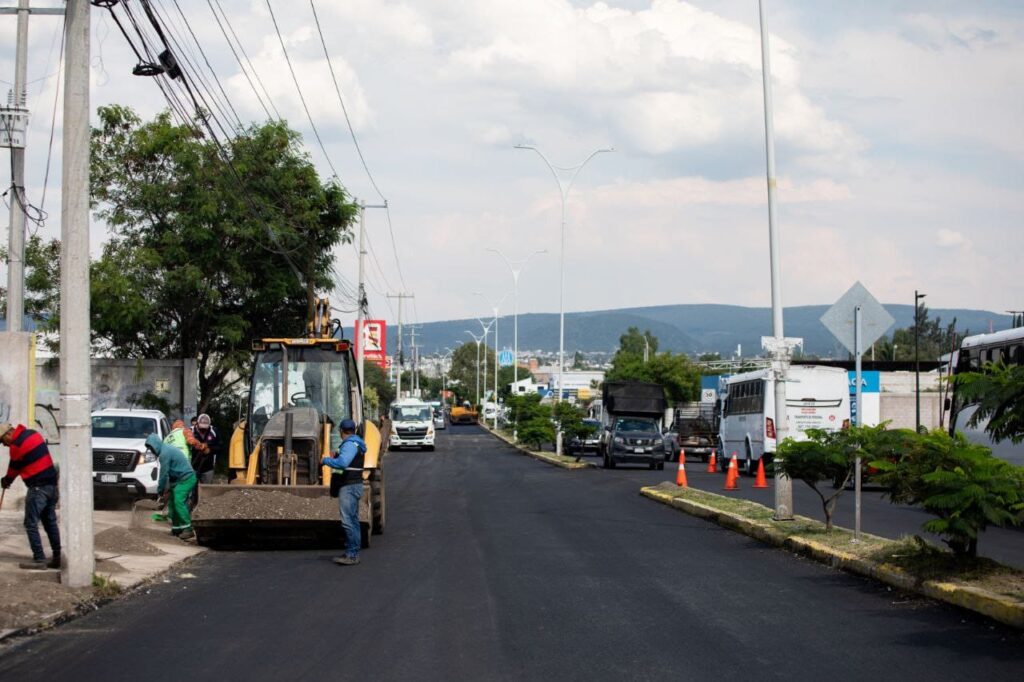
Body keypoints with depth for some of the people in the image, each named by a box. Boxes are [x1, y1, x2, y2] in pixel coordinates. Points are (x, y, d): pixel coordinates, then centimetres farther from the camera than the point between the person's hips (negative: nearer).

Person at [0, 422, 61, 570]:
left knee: (31, 524, -3)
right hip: (52, 484, 9)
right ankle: (57, 558, 14)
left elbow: (14, 468, 1)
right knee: (51, 523, 13)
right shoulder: (32, 433, 12)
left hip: (38, 487, -9)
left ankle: (39, 560, -5)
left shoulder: (17, 445, -14)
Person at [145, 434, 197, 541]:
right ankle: (176, 528, 14)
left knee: (178, 501, -18)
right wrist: (166, 488, 14)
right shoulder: (166, 448, 14)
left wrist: (160, 490, -4)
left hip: (186, 478, -10)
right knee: (172, 502, 10)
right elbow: (166, 473, 17)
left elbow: (164, 474, -15)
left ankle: (188, 529, -21)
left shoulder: (164, 453, -19)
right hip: (181, 478, 10)